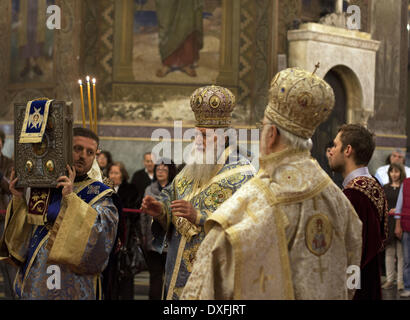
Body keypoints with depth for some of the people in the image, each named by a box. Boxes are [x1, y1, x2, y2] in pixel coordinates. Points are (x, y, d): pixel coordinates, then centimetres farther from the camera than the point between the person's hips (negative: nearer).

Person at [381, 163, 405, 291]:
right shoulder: (385, 188, 13)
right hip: (388, 223, 4)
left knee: (401, 253, -3)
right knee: (389, 252, 6)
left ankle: (401, 280, 2)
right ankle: (389, 280, 11)